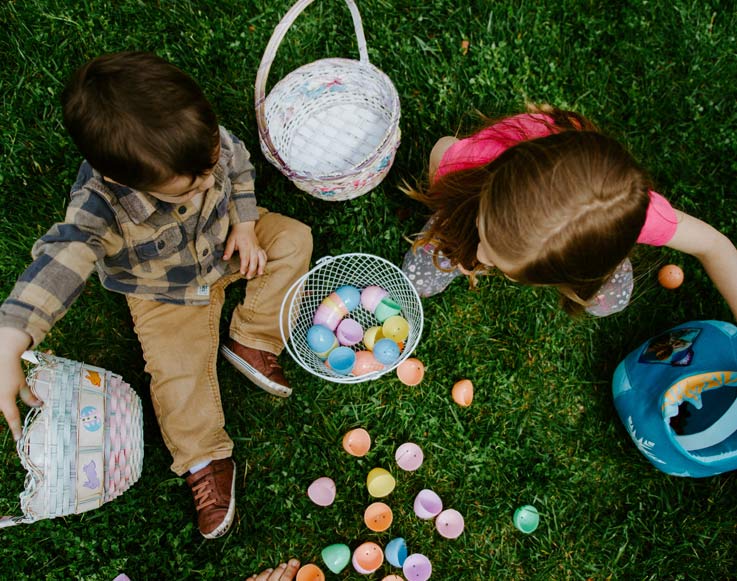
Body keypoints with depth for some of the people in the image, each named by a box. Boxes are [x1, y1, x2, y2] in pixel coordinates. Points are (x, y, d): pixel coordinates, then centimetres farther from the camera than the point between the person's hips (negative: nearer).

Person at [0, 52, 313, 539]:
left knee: (293, 238, -7)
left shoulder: (204, 139, -29)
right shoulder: (100, 206, -40)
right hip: (166, 293, -3)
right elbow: (61, 261, -50)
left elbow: (239, 166, -6)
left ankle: (251, 343, -5)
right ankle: (205, 461, 9)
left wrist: (245, 225, -14)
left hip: (224, 243, 4)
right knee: (178, 371, -11)